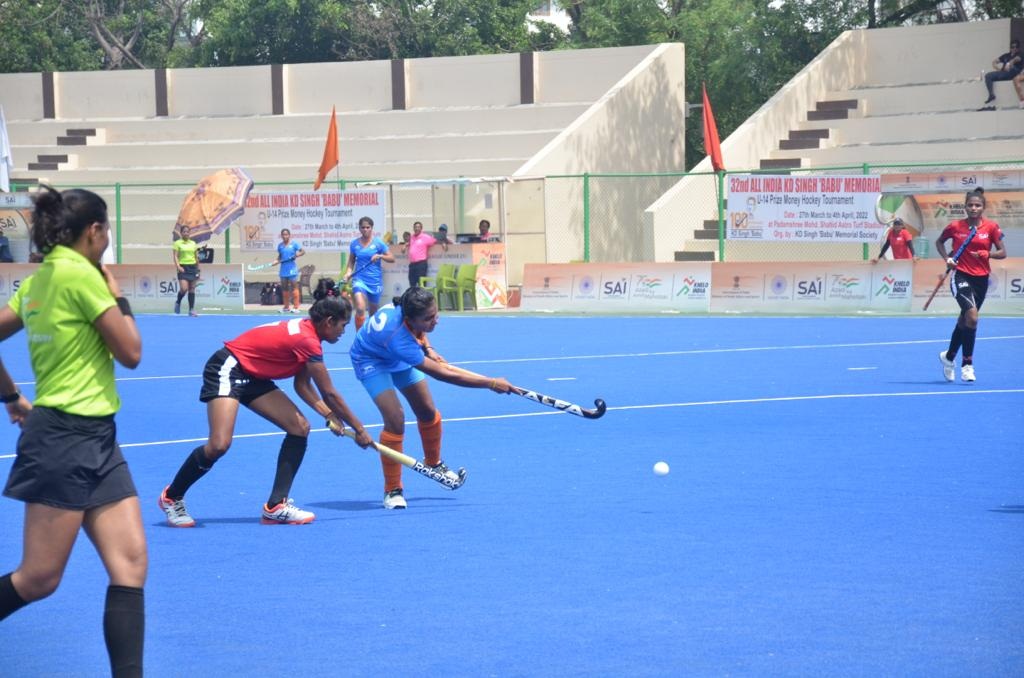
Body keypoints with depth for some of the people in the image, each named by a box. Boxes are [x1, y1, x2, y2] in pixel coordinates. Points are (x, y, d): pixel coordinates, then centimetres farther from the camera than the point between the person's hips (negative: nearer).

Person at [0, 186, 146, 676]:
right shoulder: (80, 273, -13)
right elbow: (131, 353, -8)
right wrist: (118, 295, 4)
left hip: (94, 440, 9)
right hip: (67, 438, -9)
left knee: (130, 563, 0)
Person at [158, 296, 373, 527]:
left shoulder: (306, 331, 6)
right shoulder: (307, 341, -23)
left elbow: (302, 384, 8)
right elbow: (330, 394, -18)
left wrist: (329, 415, -6)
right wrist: (359, 430, -9)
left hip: (253, 376, 10)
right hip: (227, 368, -10)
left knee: (300, 427, -2)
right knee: (219, 445, -24)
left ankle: (276, 506, 0)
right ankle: (171, 497, 1)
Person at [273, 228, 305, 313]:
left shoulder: (294, 244, -3)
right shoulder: (280, 245, 10)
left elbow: (303, 251, -2)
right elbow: (280, 257, 16)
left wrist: (298, 254, -21)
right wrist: (276, 261, -1)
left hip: (292, 269, -5)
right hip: (283, 270, 5)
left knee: (294, 287, -6)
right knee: (284, 288, 8)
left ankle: (296, 307, -5)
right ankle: (286, 307, 17)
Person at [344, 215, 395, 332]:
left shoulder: (378, 242, -3)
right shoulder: (354, 243, 2)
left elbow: (392, 258, -1)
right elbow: (351, 261, 12)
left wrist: (380, 256, -19)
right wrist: (348, 273, -6)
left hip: (375, 281, 1)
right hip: (360, 279, -1)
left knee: (374, 312, 14)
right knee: (360, 308, -22)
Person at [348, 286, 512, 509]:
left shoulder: (408, 309, -28)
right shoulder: (398, 338, -46)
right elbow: (444, 374, -41)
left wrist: (427, 348, -13)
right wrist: (492, 384, -40)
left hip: (397, 358, 7)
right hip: (371, 361, -7)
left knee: (427, 412, 9)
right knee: (395, 419, -20)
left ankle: (433, 463, 37)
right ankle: (392, 490, -5)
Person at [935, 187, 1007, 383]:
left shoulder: (991, 227, -2)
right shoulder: (955, 227, -3)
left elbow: (1002, 253, 2)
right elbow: (939, 242, 15)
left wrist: (987, 254, -17)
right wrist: (947, 259, -1)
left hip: (981, 279, 3)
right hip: (961, 276, -3)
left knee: (965, 321, 15)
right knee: (972, 316, -24)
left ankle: (949, 356, 38)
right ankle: (967, 363, -14)